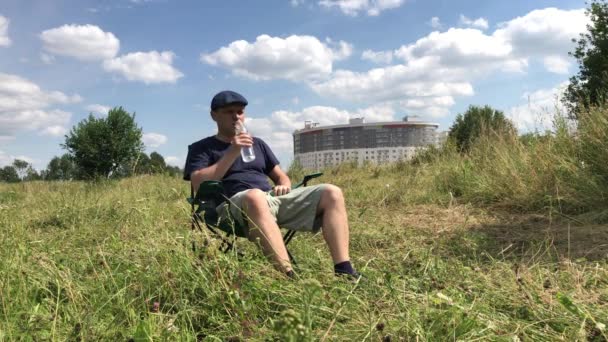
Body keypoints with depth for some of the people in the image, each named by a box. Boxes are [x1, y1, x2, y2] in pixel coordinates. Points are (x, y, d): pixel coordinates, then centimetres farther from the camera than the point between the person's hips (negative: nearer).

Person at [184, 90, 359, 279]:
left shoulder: (257, 143, 28)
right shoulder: (201, 148, 14)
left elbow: (281, 177, 28)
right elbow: (199, 184, -5)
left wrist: (283, 185, 2)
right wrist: (233, 152, -8)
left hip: (274, 198, 6)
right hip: (236, 203, -5)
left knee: (332, 193, -14)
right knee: (256, 196, -43)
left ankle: (344, 271, -24)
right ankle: (289, 276, -50)